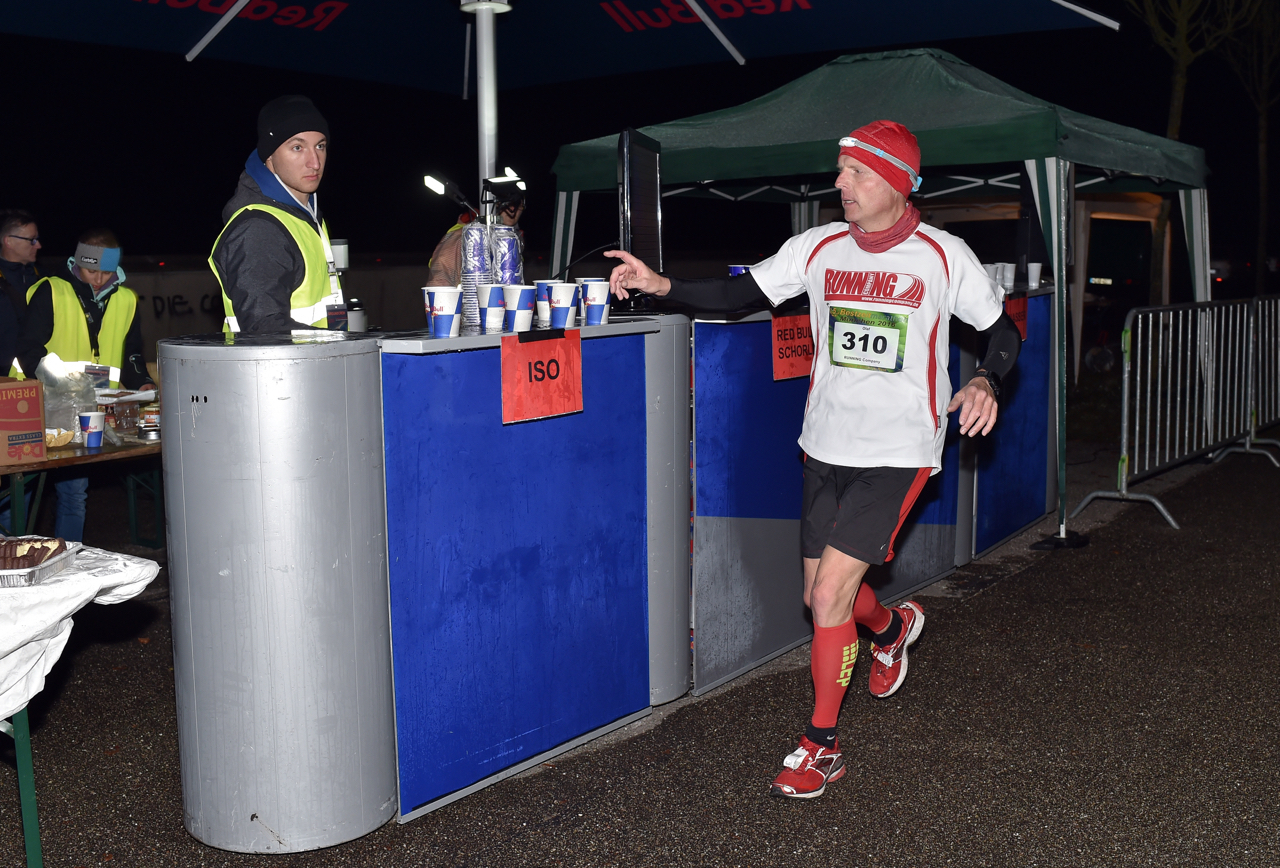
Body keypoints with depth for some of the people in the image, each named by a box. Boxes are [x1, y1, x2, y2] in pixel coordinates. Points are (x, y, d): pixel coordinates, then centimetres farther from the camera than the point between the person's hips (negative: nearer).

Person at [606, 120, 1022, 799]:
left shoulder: (943, 256, -5)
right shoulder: (819, 248, 3)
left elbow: (1002, 330, 5)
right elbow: (739, 294, 2)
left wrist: (986, 382, -14)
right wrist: (662, 285, -12)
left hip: (898, 454, -4)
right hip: (825, 448, 4)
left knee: (831, 591, -13)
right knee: (821, 597, 11)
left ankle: (821, 748, 5)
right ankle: (890, 627, 47)